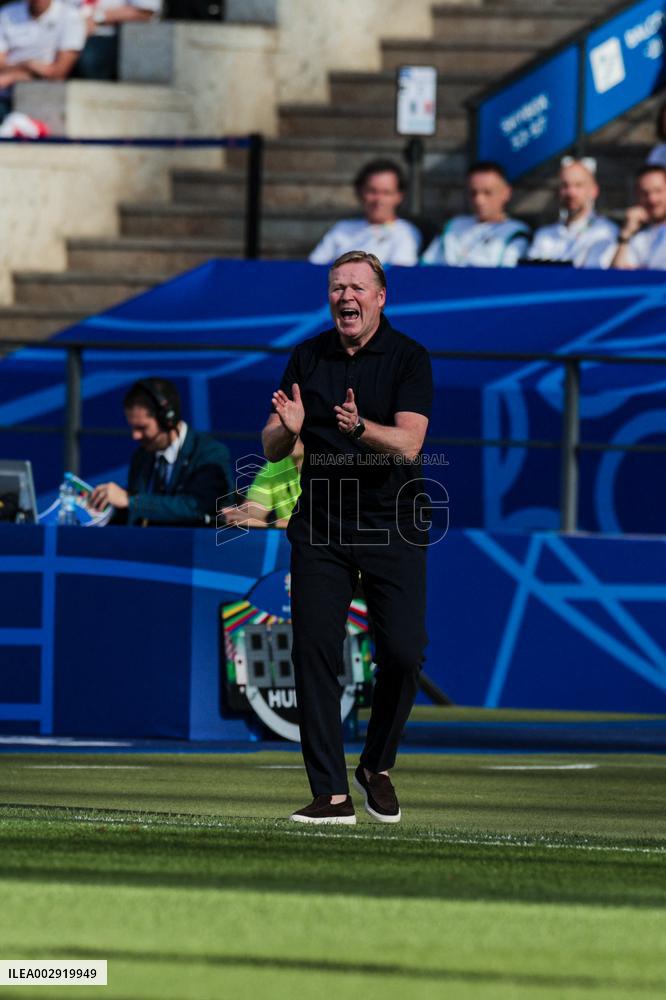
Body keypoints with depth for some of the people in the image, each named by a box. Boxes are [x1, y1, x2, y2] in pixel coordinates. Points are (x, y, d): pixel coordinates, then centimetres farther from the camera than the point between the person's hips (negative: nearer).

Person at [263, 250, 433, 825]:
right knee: (314, 651, -7)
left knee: (403, 653, -8)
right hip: (321, 528, 3)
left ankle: (377, 767, 17)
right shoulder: (309, 358, 6)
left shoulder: (409, 359, -5)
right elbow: (272, 450, 7)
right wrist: (288, 428, -16)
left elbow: (409, 444, -17)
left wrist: (360, 428, -36)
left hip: (391, 525, -3)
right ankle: (332, 794, -5)